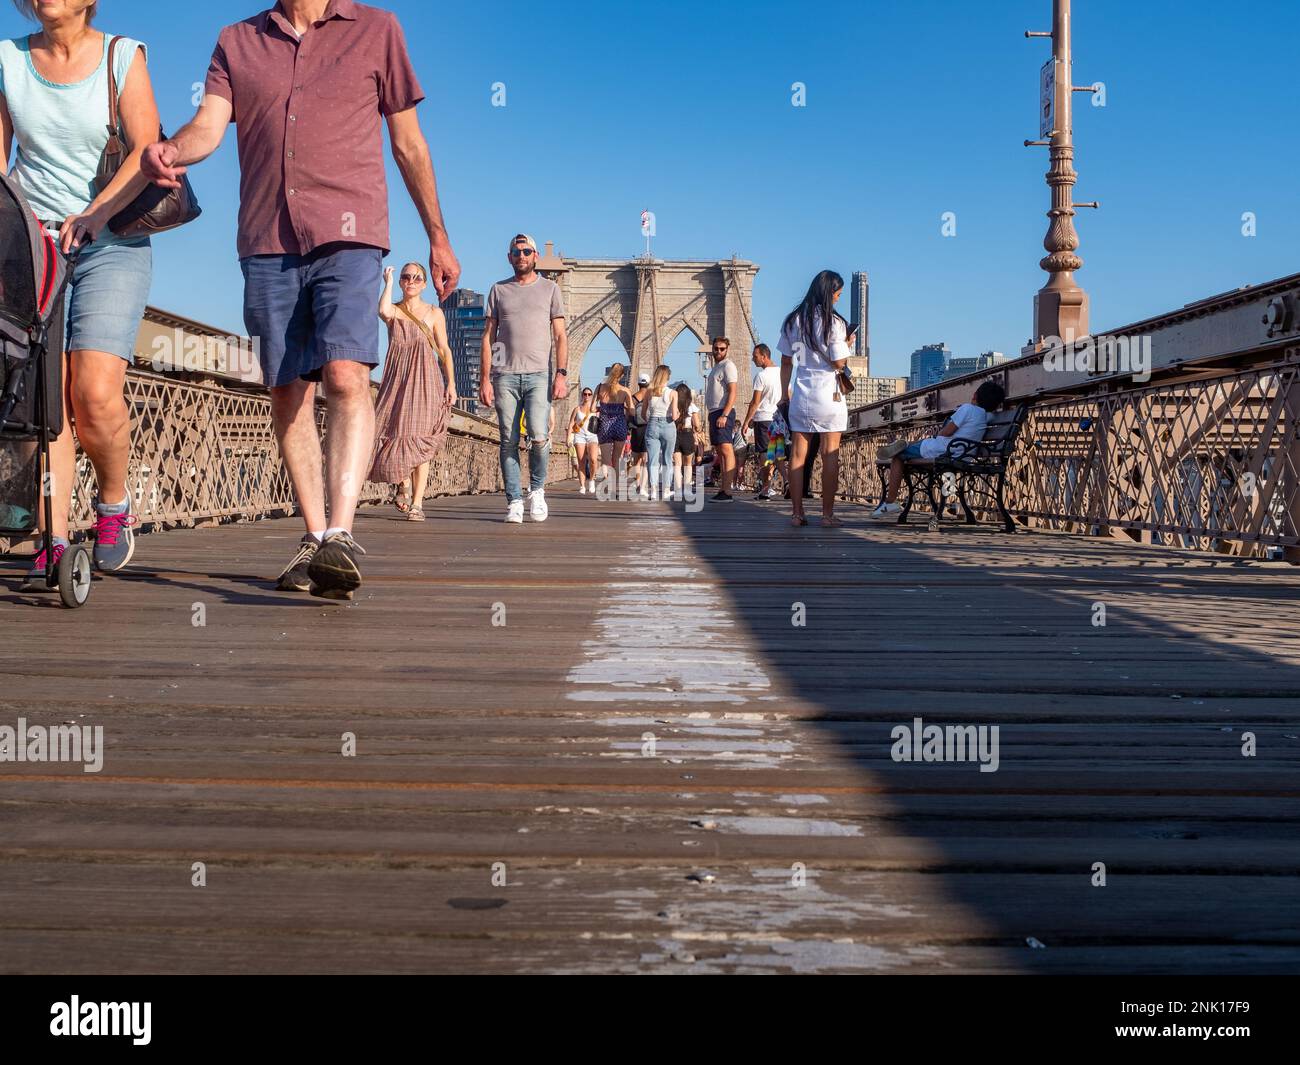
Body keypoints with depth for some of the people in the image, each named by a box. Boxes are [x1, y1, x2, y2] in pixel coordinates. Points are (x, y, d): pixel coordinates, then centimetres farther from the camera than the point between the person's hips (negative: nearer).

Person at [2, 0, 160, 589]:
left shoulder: (122, 56, 2)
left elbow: (144, 151, -9)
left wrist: (94, 213, -24)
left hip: (112, 245, -2)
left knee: (95, 394, -16)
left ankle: (113, 502, 10)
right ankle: (53, 542, -6)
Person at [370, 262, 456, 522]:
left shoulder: (434, 313, 8)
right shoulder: (394, 311, 9)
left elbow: (444, 350, 7)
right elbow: (383, 310, -17)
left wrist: (451, 383, -1)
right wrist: (388, 283, -5)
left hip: (425, 379, -2)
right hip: (396, 380, 2)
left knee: (418, 440, -8)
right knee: (392, 433, -3)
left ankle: (417, 504, -9)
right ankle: (403, 484, 25)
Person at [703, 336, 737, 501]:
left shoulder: (727, 365, -7)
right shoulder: (715, 367, 22)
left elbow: (732, 393, -16)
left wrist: (724, 415, -24)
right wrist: (712, 416, 18)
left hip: (723, 413, -10)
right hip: (714, 413, 10)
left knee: (726, 450, -14)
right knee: (720, 452, 10)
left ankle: (727, 491, -19)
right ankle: (722, 489, 13)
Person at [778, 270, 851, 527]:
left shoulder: (792, 320, 6)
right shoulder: (833, 323, -10)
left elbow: (786, 362, 9)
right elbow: (839, 363, -11)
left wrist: (785, 391, 16)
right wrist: (846, 344, 6)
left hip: (800, 397, 4)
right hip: (829, 397, -4)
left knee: (798, 453, 6)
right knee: (830, 454, 1)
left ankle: (797, 513, 6)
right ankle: (828, 514, 1)